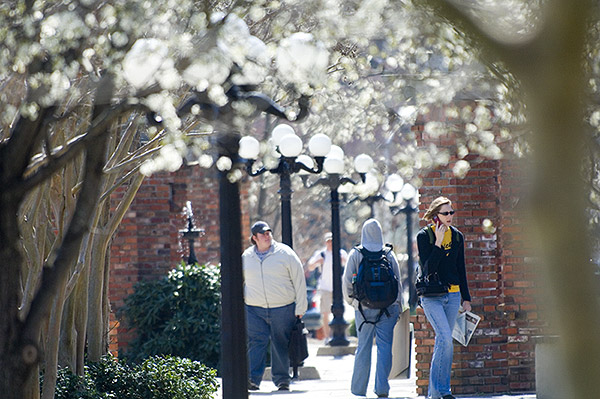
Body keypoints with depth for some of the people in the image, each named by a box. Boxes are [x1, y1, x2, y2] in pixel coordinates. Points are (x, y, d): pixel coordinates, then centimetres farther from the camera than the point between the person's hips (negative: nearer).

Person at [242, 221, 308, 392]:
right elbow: (240, 283, 20)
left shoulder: (285, 253, 0)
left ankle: (282, 379, 14)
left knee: (281, 345, 4)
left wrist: (300, 308, 0)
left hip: (282, 308, -1)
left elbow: (299, 281, 2)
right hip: (254, 310, 1)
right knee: (256, 342, -11)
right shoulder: (246, 257, 8)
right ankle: (253, 379, -16)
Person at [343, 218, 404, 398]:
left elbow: (347, 280, -1)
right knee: (384, 346, 1)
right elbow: (397, 281, 4)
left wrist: (350, 299, 15)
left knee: (363, 346, 7)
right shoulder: (389, 254, 2)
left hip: (363, 306, 0)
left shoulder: (356, 254, -1)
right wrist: (397, 306, 11)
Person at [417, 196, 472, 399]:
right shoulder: (424, 236, -6)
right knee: (445, 338, -18)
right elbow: (428, 268, -15)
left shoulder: (457, 236, 8)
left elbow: (461, 269, 14)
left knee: (443, 341, 6)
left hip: (452, 295, 5)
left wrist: (466, 298, 13)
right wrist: (438, 243, -21)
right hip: (431, 296, -5)